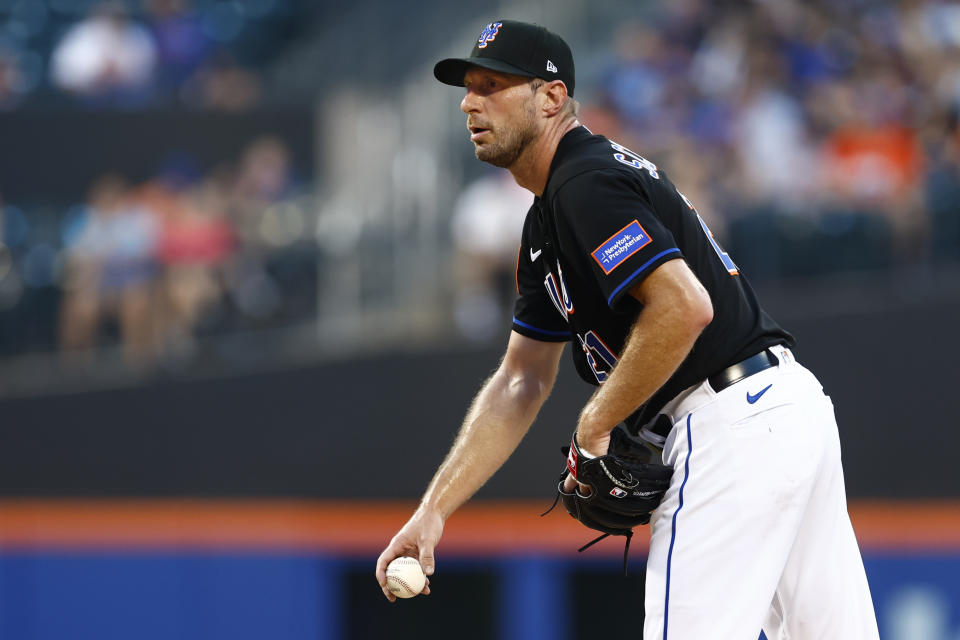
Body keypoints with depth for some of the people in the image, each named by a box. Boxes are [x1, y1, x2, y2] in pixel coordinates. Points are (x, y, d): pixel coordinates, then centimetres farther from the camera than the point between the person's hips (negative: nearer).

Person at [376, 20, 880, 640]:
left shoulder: (585, 185, -12)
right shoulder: (547, 219, 20)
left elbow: (685, 307, -25)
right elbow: (521, 383, 20)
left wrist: (596, 426, -13)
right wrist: (434, 510, 11)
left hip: (734, 420, -11)